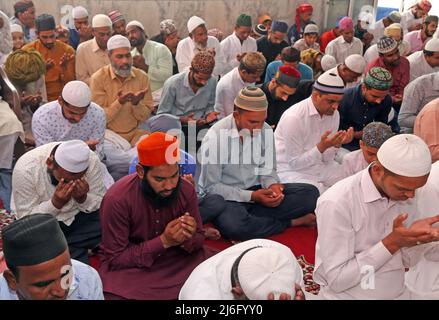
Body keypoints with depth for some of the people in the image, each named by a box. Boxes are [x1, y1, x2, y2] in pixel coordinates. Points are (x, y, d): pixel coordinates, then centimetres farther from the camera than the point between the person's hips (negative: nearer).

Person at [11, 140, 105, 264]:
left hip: (78, 216, 4)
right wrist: (55, 203, -33)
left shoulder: (92, 160, -21)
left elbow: (101, 205, -9)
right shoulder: (25, 169, -26)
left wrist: (83, 198, -30)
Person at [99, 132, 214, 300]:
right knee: (114, 293, -31)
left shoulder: (186, 190, -14)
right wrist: (163, 241, -28)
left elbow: (199, 238, 1)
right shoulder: (117, 200, -24)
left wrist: (188, 239, -25)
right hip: (129, 266, -3)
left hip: (177, 258, 3)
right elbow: (115, 259, -17)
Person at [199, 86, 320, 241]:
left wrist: (272, 185, -18)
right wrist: (251, 196, -23)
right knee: (232, 225, -39)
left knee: (310, 193, -11)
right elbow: (210, 187, -15)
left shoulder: (266, 130, -4)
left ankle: (247, 218, -18)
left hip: (256, 190, 5)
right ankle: (290, 222, -13)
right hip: (227, 197, -4)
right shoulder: (215, 137, -19)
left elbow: (268, 169, 7)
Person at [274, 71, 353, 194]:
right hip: (291, 170, -7)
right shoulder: (294, 117, -23)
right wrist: (322, 146, -30)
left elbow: (326, 158, 3)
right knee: (319, 193, -29)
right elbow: (295, 163, -19)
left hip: (319, 166, 7)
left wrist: (337, 144, -17)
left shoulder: (334, 114, -1)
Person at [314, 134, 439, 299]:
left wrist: (416, 238, -14)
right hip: (347, 295, -4)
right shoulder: (337, 203, -21)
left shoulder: (404, 194, -2)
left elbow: (407, 261, 5)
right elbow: (336, 279, -19)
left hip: (399, 293, 4)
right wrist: (391, 243, -23)